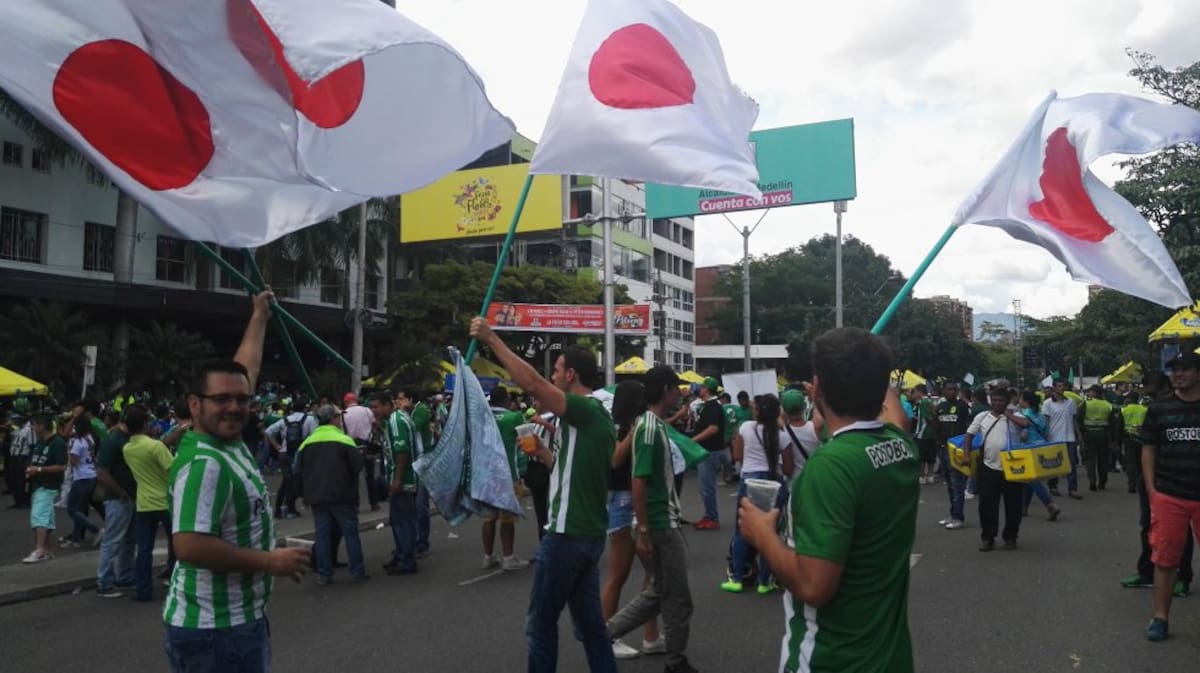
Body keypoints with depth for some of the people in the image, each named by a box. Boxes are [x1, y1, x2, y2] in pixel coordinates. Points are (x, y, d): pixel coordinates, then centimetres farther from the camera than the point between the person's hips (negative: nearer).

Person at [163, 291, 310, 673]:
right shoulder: (203, 464, -23)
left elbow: (247, 368, 16)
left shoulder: (230, 441, 4)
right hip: (213, 630, -10)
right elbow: (190, 546, -31)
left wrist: (260, 315, 26)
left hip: (240, 617, 10)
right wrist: (271, 562, -24)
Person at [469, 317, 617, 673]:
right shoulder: (597, 415, 15)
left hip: (567, 534, -9)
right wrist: (543, 453, 13)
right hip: (590, 533, 9)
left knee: (541, 622, 3)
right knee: (589, 620, 14)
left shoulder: (584, 410, -14)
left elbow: (533, 383, -27)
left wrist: (492, 340, -21)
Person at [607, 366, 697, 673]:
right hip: (660, 524, -9)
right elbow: (639, 482, -22)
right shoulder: (649, 427, -19)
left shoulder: (656, 424, 10)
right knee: (677, 597, 6)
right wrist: (643, 532, -21)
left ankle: (607, 631, 20)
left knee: (660, 592, 18)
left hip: (666, 521, 9)